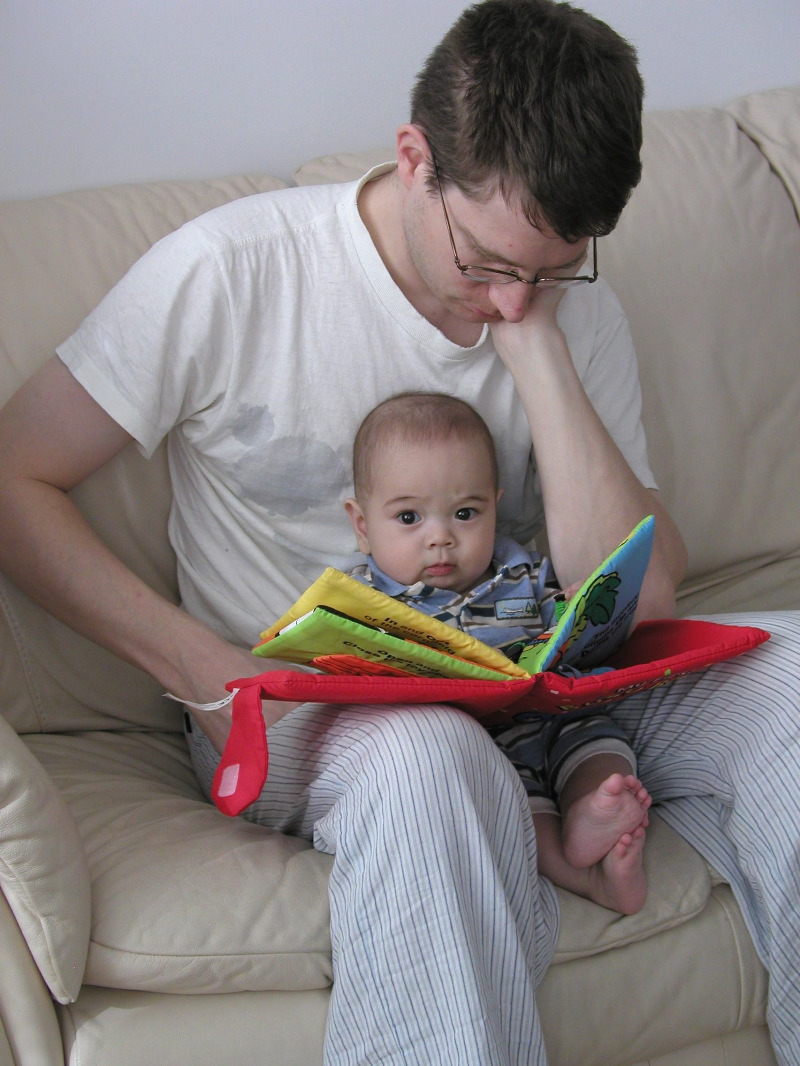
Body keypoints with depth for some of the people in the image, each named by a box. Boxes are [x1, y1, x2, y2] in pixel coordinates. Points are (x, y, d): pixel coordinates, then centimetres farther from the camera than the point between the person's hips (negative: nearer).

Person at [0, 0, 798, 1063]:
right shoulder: (233, 271, -10)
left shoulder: (575, 309, 1)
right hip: (290, 698, -4)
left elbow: (638, 602, -10)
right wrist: (203, 667, -16)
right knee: (427, 754, -40)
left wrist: (535, 348, -16)